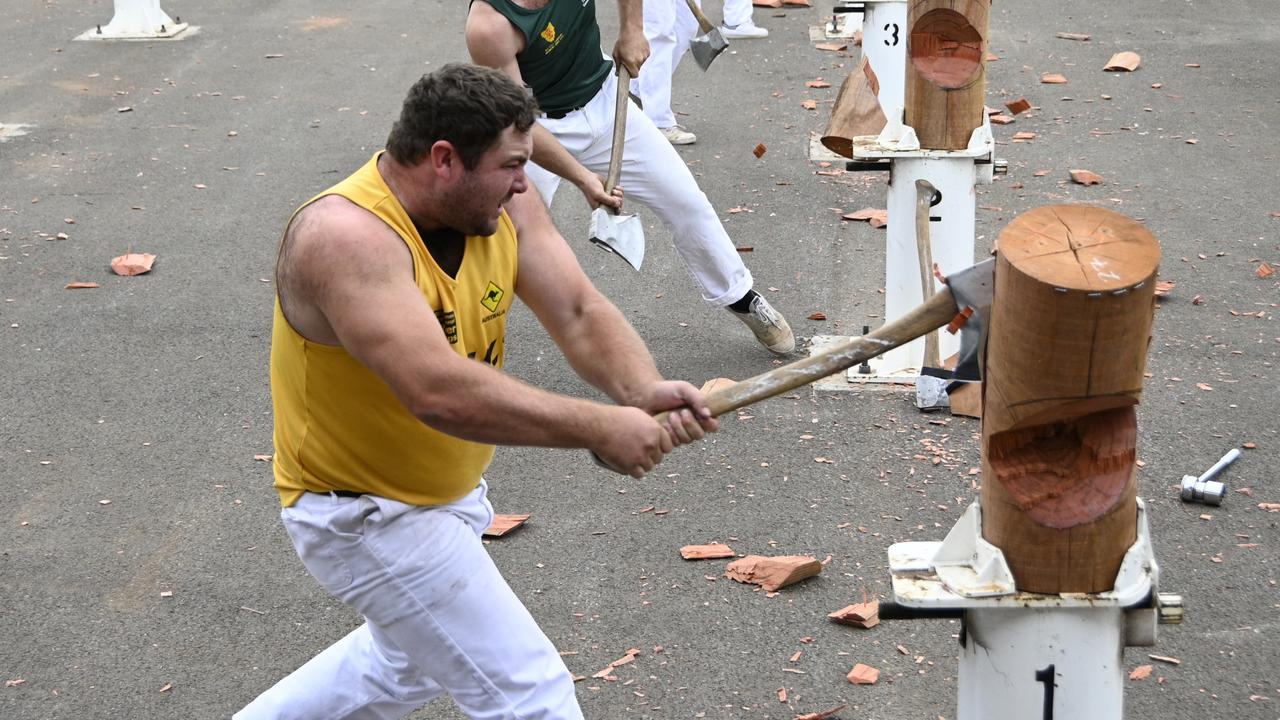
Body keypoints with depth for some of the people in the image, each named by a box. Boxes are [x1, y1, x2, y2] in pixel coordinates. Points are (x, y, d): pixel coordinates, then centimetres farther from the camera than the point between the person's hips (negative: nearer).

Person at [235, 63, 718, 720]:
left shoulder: (500, 204, -8)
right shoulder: (344, 237, -33)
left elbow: (578, 313, -13)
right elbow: (440, 391, -43)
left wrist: (644, 390, -34)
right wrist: (598, 428, -39)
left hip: (449, 488, 9)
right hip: (367, 513, -9)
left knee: (409, 662, 31)